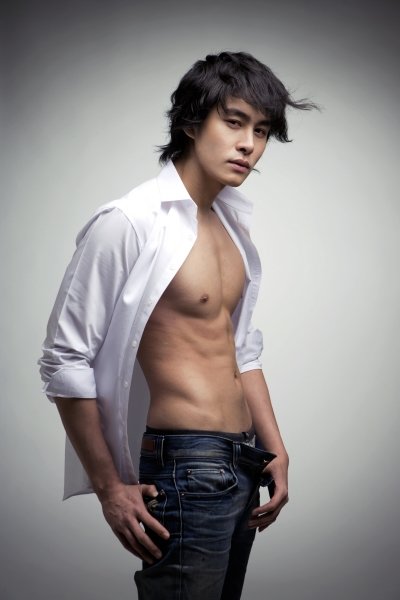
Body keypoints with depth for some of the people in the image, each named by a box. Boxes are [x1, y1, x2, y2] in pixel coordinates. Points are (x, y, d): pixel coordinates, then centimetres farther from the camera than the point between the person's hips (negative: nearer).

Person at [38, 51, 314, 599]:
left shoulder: (232, 223, 11)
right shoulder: (129, 224, -15)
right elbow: (65, 361, -14)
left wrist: (275, 450, 13)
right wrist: (110, 488, -11)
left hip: (243, 465, 8)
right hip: (187, 469, -8)